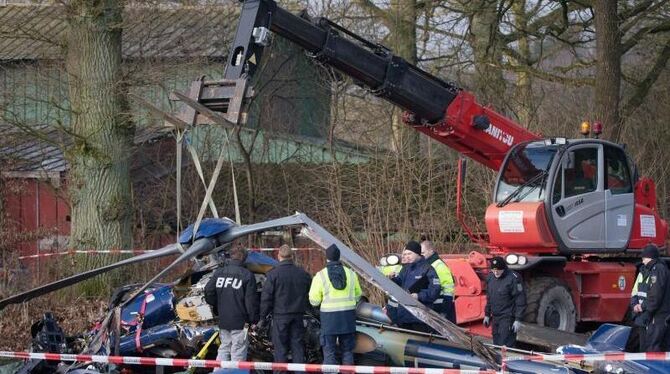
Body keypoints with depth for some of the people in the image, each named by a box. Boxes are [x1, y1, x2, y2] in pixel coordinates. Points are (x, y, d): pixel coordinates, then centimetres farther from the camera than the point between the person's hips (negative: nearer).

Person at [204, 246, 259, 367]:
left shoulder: (218, 273, 4)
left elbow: (208, 292, 4)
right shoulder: (247, 275, -9)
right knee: (238, 352, -1)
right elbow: (251, 300, -10)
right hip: (240, 320, -5)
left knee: (224, 348, 15)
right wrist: (254, 319, -2)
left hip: (223, 320, 5)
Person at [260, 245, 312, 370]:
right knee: (297, 345, 10)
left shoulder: (273, 274, -10)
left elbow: (266, 297, -9)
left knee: (280, 347, 1)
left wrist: (263, 316, -2)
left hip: (280, 315, -4)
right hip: (298, 316, 4)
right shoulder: (303, 274, 4)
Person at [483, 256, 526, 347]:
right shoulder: (490, 277, 7)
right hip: (495, 317, 7)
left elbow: (520, 300, -15)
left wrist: (518, 319, -17)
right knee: (496, 343, 10)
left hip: (508, 318, -7)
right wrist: (487, 315, 19)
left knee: (505, 345, -12)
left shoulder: (513, 278, -16)